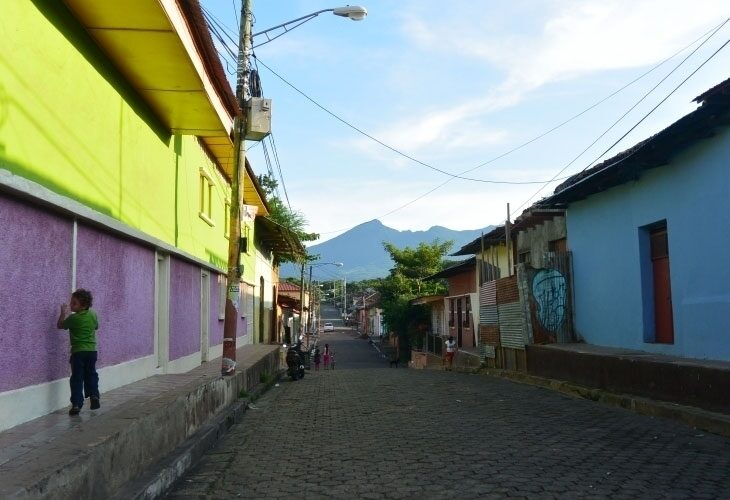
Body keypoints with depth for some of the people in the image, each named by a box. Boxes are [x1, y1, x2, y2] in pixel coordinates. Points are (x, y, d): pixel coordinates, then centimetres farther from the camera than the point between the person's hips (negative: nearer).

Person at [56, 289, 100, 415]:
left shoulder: (73, 318, -9)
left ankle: (76, 404, -6)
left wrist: (63, 313, 15)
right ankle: (94, 396, 9)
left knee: (77, 378, -2)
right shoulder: (93, 314, 3)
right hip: (92, 350, 4)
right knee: (91, 375, 18)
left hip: (78, 351, -4)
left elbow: (60, 325, 5)